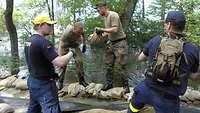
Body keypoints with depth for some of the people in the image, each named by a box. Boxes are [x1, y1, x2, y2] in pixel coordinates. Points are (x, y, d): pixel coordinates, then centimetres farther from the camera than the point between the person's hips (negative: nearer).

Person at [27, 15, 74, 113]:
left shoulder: (31, 40, 7)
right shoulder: (43, 42, -22)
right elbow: (60, 62, -29)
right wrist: (71, 53, -12)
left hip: (33, 81, 10)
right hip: (44, 84, -10)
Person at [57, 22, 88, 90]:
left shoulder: (80, 30, -27)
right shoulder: (67, 32, -41)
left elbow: (83, 34, 0)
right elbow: (62, 45, -30)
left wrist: (84, 45, -1)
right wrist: (72, 44, -37)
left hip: (75, 44, 3)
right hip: (65, 44, -3)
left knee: (79, 61, -6)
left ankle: (81, 80, 7)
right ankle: (60, 82, 11)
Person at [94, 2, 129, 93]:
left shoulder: (113, 15, -15)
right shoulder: (105, 17, 12)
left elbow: (115, 29, -24)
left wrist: (102, 29, -19)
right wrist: (102, 34, 1)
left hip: (119, 44, -8)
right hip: (110, 43, 9)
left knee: (120, 67, -6)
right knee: (108, 65, 10)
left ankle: (126, 86, 7)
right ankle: (109, 83, 24)